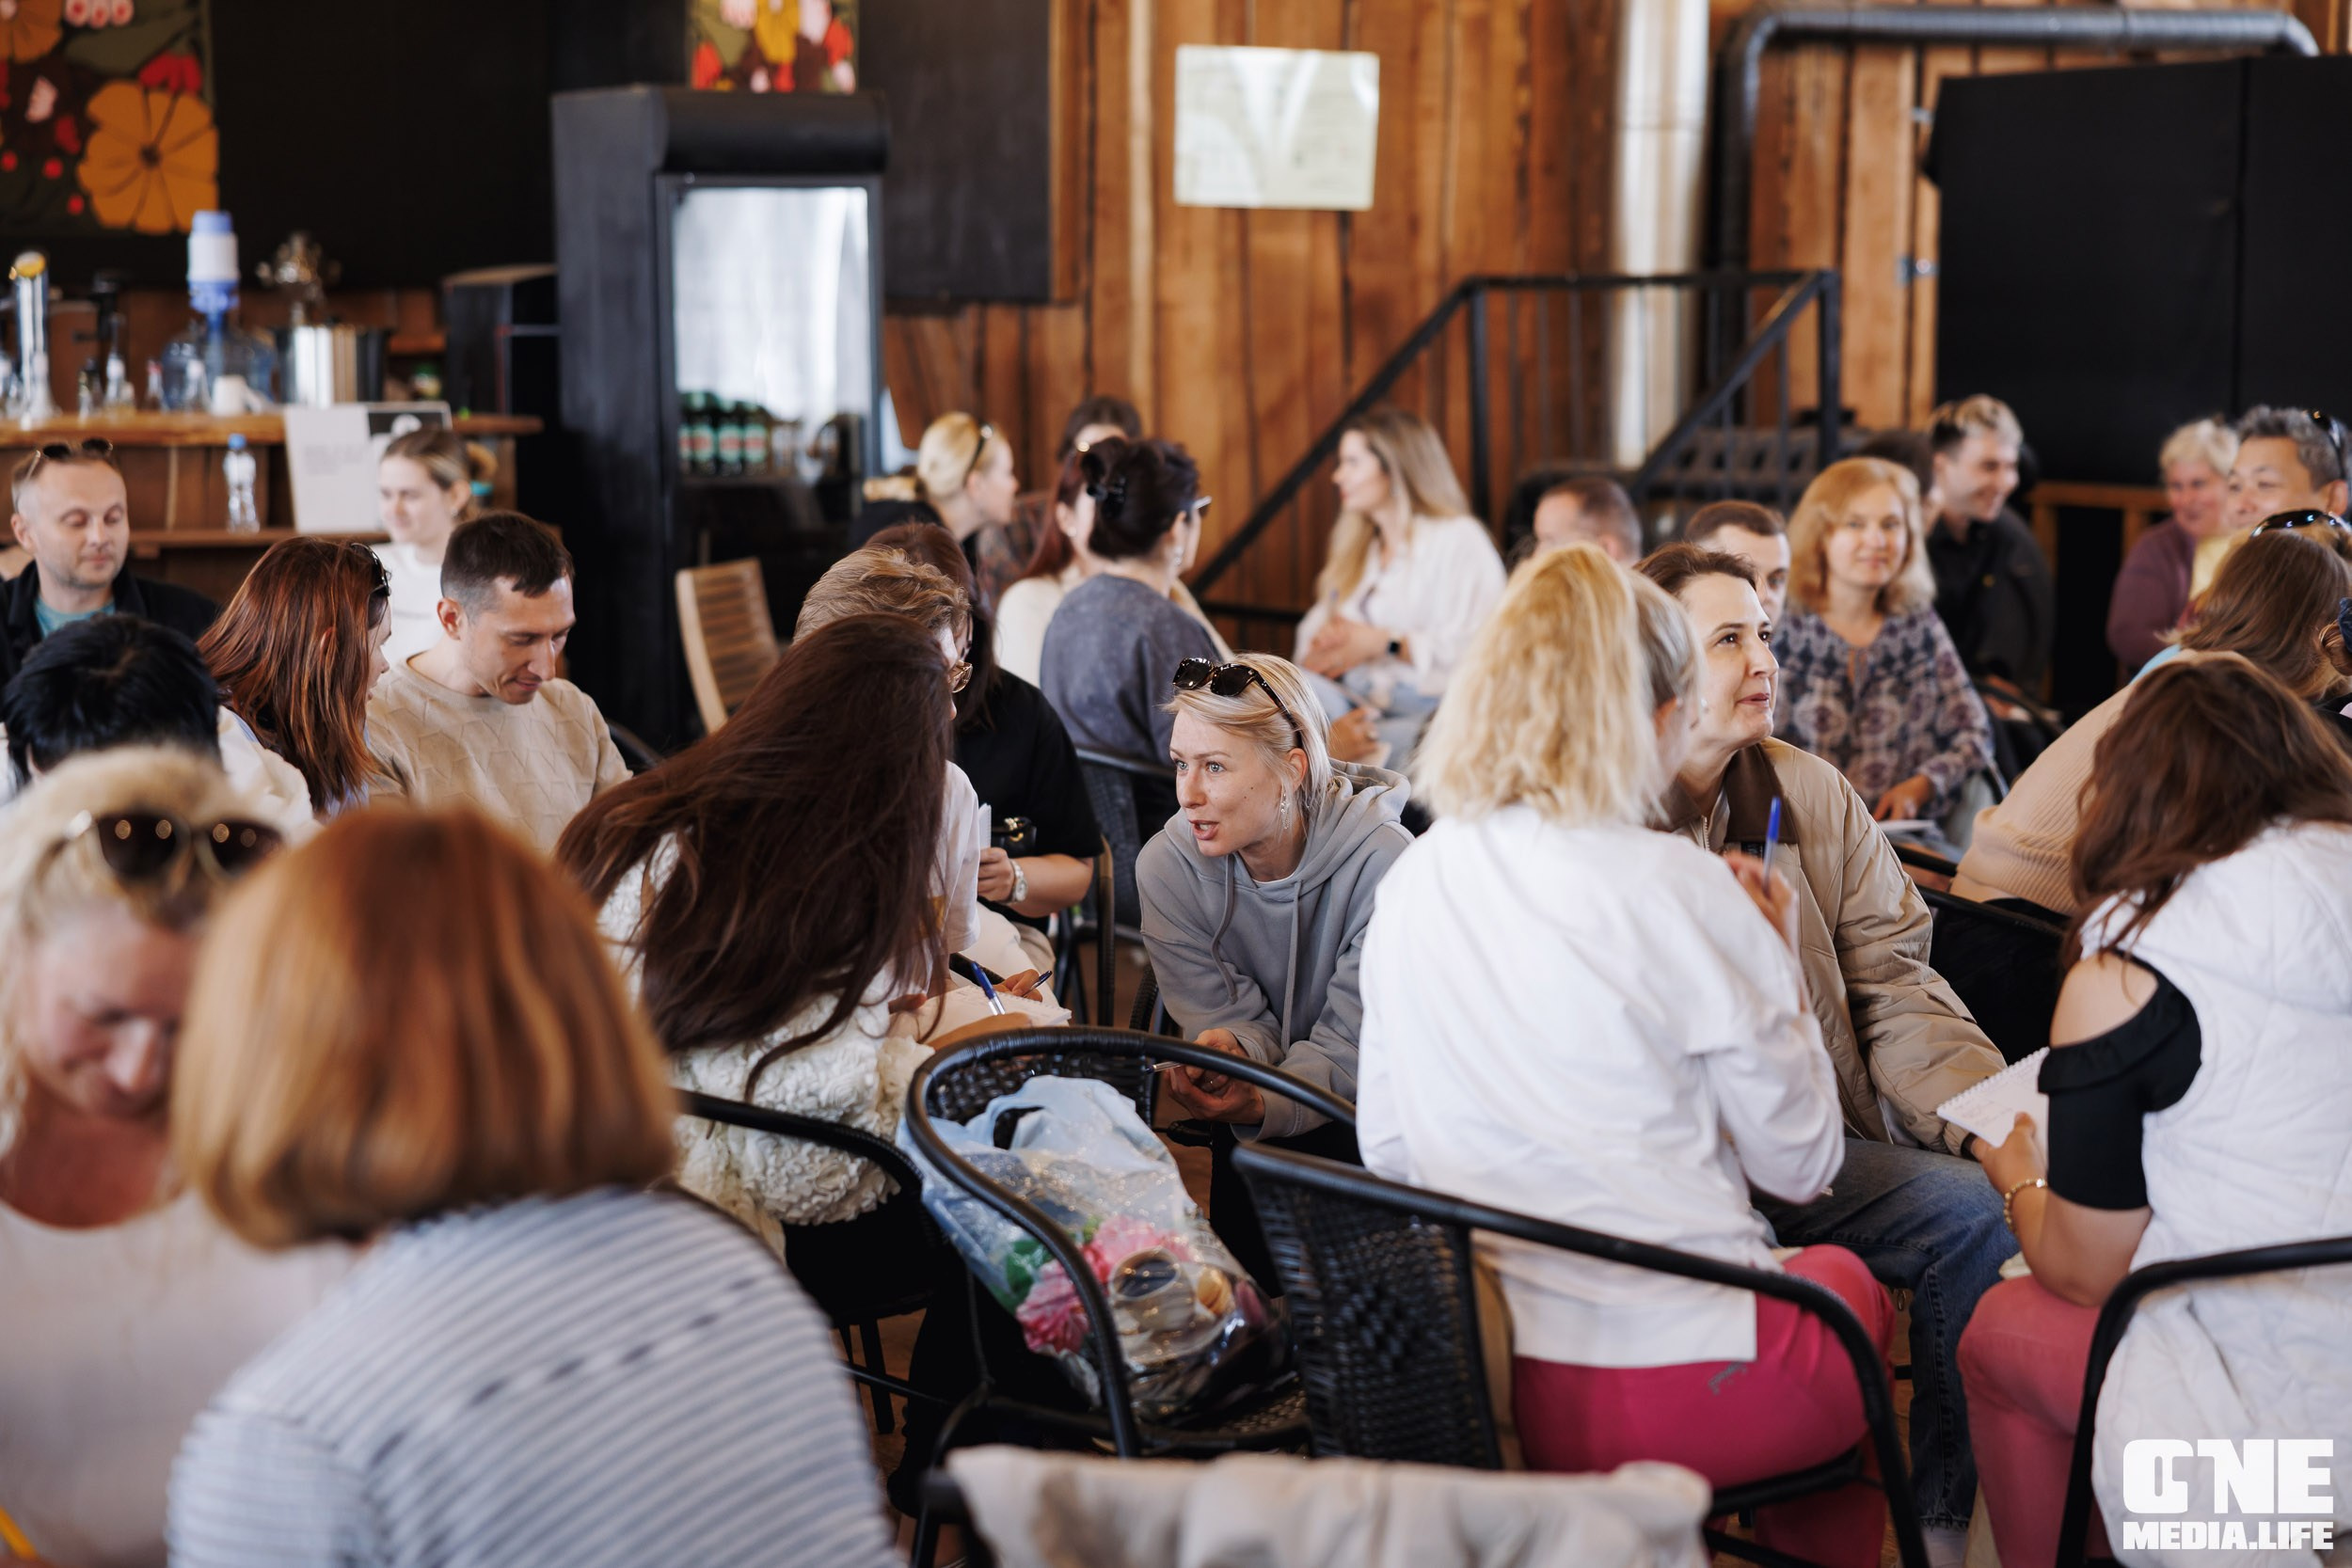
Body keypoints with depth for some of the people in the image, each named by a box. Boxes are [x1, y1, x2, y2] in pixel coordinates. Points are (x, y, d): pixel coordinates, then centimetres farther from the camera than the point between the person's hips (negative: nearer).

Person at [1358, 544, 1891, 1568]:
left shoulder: (1411, 881, 2)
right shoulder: (1683, 893, -14)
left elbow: (1386, 1150, 11)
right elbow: (1802, 1166, -4)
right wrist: (1776, 958, 7)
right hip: (1667, 1387, -5)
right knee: (1849, 1284, 28)